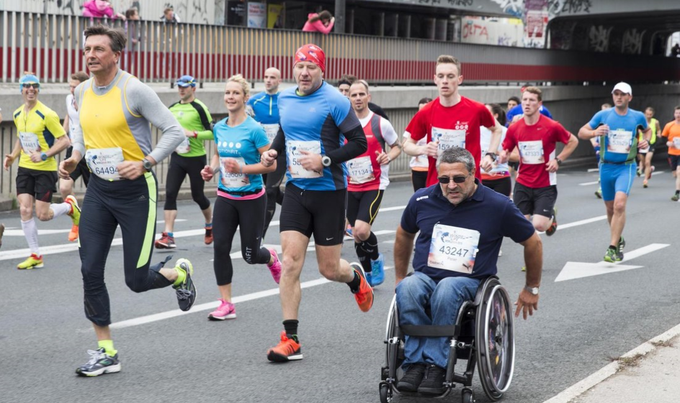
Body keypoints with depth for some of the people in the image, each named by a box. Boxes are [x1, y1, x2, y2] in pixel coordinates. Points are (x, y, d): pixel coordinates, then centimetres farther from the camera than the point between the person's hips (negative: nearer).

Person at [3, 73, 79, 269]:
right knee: (25, 210, -4)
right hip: (25, 168, 5)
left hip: (45, 169, -5)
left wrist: (43, 155, -24)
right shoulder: (17, 114, 5)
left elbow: (64, 141, -15)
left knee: (42, 215, -5)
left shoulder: (47, 114, -16)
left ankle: (70, 206, 27)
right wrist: (13, 156, 6)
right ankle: (35, 256, 5)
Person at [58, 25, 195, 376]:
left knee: (136, 280, -2)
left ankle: (179, 275, 33)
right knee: (90, 271, -2)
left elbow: (174, 131, -14)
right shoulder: (81, 92, 5)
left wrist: (145, 163, -23)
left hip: (136, 190, -6)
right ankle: (106, 353, 10)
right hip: (98, 189, 6)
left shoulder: (134, 90, -15)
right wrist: (76, 157, 5)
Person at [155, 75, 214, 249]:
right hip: (177, 157, 5)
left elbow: (212, 132, -13)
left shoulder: (199, 108, -10)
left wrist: (193, 133, -24)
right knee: (170, 194, -7)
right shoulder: (172, 108, 9)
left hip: (196, 158, -5)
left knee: (197, 195, 7)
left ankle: (210, 225, 36)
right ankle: (168, 236, -9)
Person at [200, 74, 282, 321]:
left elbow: (271, 164, -13)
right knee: (220, 247, -8)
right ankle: (226, 305, 1)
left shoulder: (254, 129, -14)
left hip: (251, 199, -4)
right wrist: (212, 168, 0)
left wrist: (242, 168, -23)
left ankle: (271, 258, 42)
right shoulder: (219, 128, 3)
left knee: (250, 255, 4)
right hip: (225, 198, 5)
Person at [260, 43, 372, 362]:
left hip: (329, 191, -4)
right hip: (296, 190, 4)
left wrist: (325, 160, -22)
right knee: (290, 260, -8)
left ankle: (355, 277, 43)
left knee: (329, 268, 4)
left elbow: (359, 143, -11)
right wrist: (273, 150, 5)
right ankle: (290, 340, -4)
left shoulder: (334, 101, -11)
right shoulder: (285, 99, 7)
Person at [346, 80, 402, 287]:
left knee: (361, 229, -20)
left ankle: (376, 259, 10)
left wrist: (388, 157, -16)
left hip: (374, 185, -4)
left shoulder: (380, 124, -7)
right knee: (356, 235, 8)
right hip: (351, 186, 4)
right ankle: (367, 273, 27)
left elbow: (397, 146, 4)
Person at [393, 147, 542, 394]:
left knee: (447, 288, -38)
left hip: (470, 282, -2)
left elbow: (532, 242, 9)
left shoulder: (498, 206, -4)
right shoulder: (422, 200, 3)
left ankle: (436, 365, -32)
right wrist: (399, 278, 26)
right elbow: (404, 235, 23)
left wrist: (531, 289, 16)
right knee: (408, 288, -34)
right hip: (425, 277, 2)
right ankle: (416, 363, -32)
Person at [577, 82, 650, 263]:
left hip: (626, 167, -2)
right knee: (610, 208, 12)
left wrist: (645, 140, 0)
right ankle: (619, 240, 36)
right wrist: (595, 133, -19)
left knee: (619, 204, -21)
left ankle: (612, 248, -17)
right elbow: (581, 132, 2)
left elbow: (647, 130, 22)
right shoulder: (602, 115, -2)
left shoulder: (638, 117, 0)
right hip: (606, 166, 2)